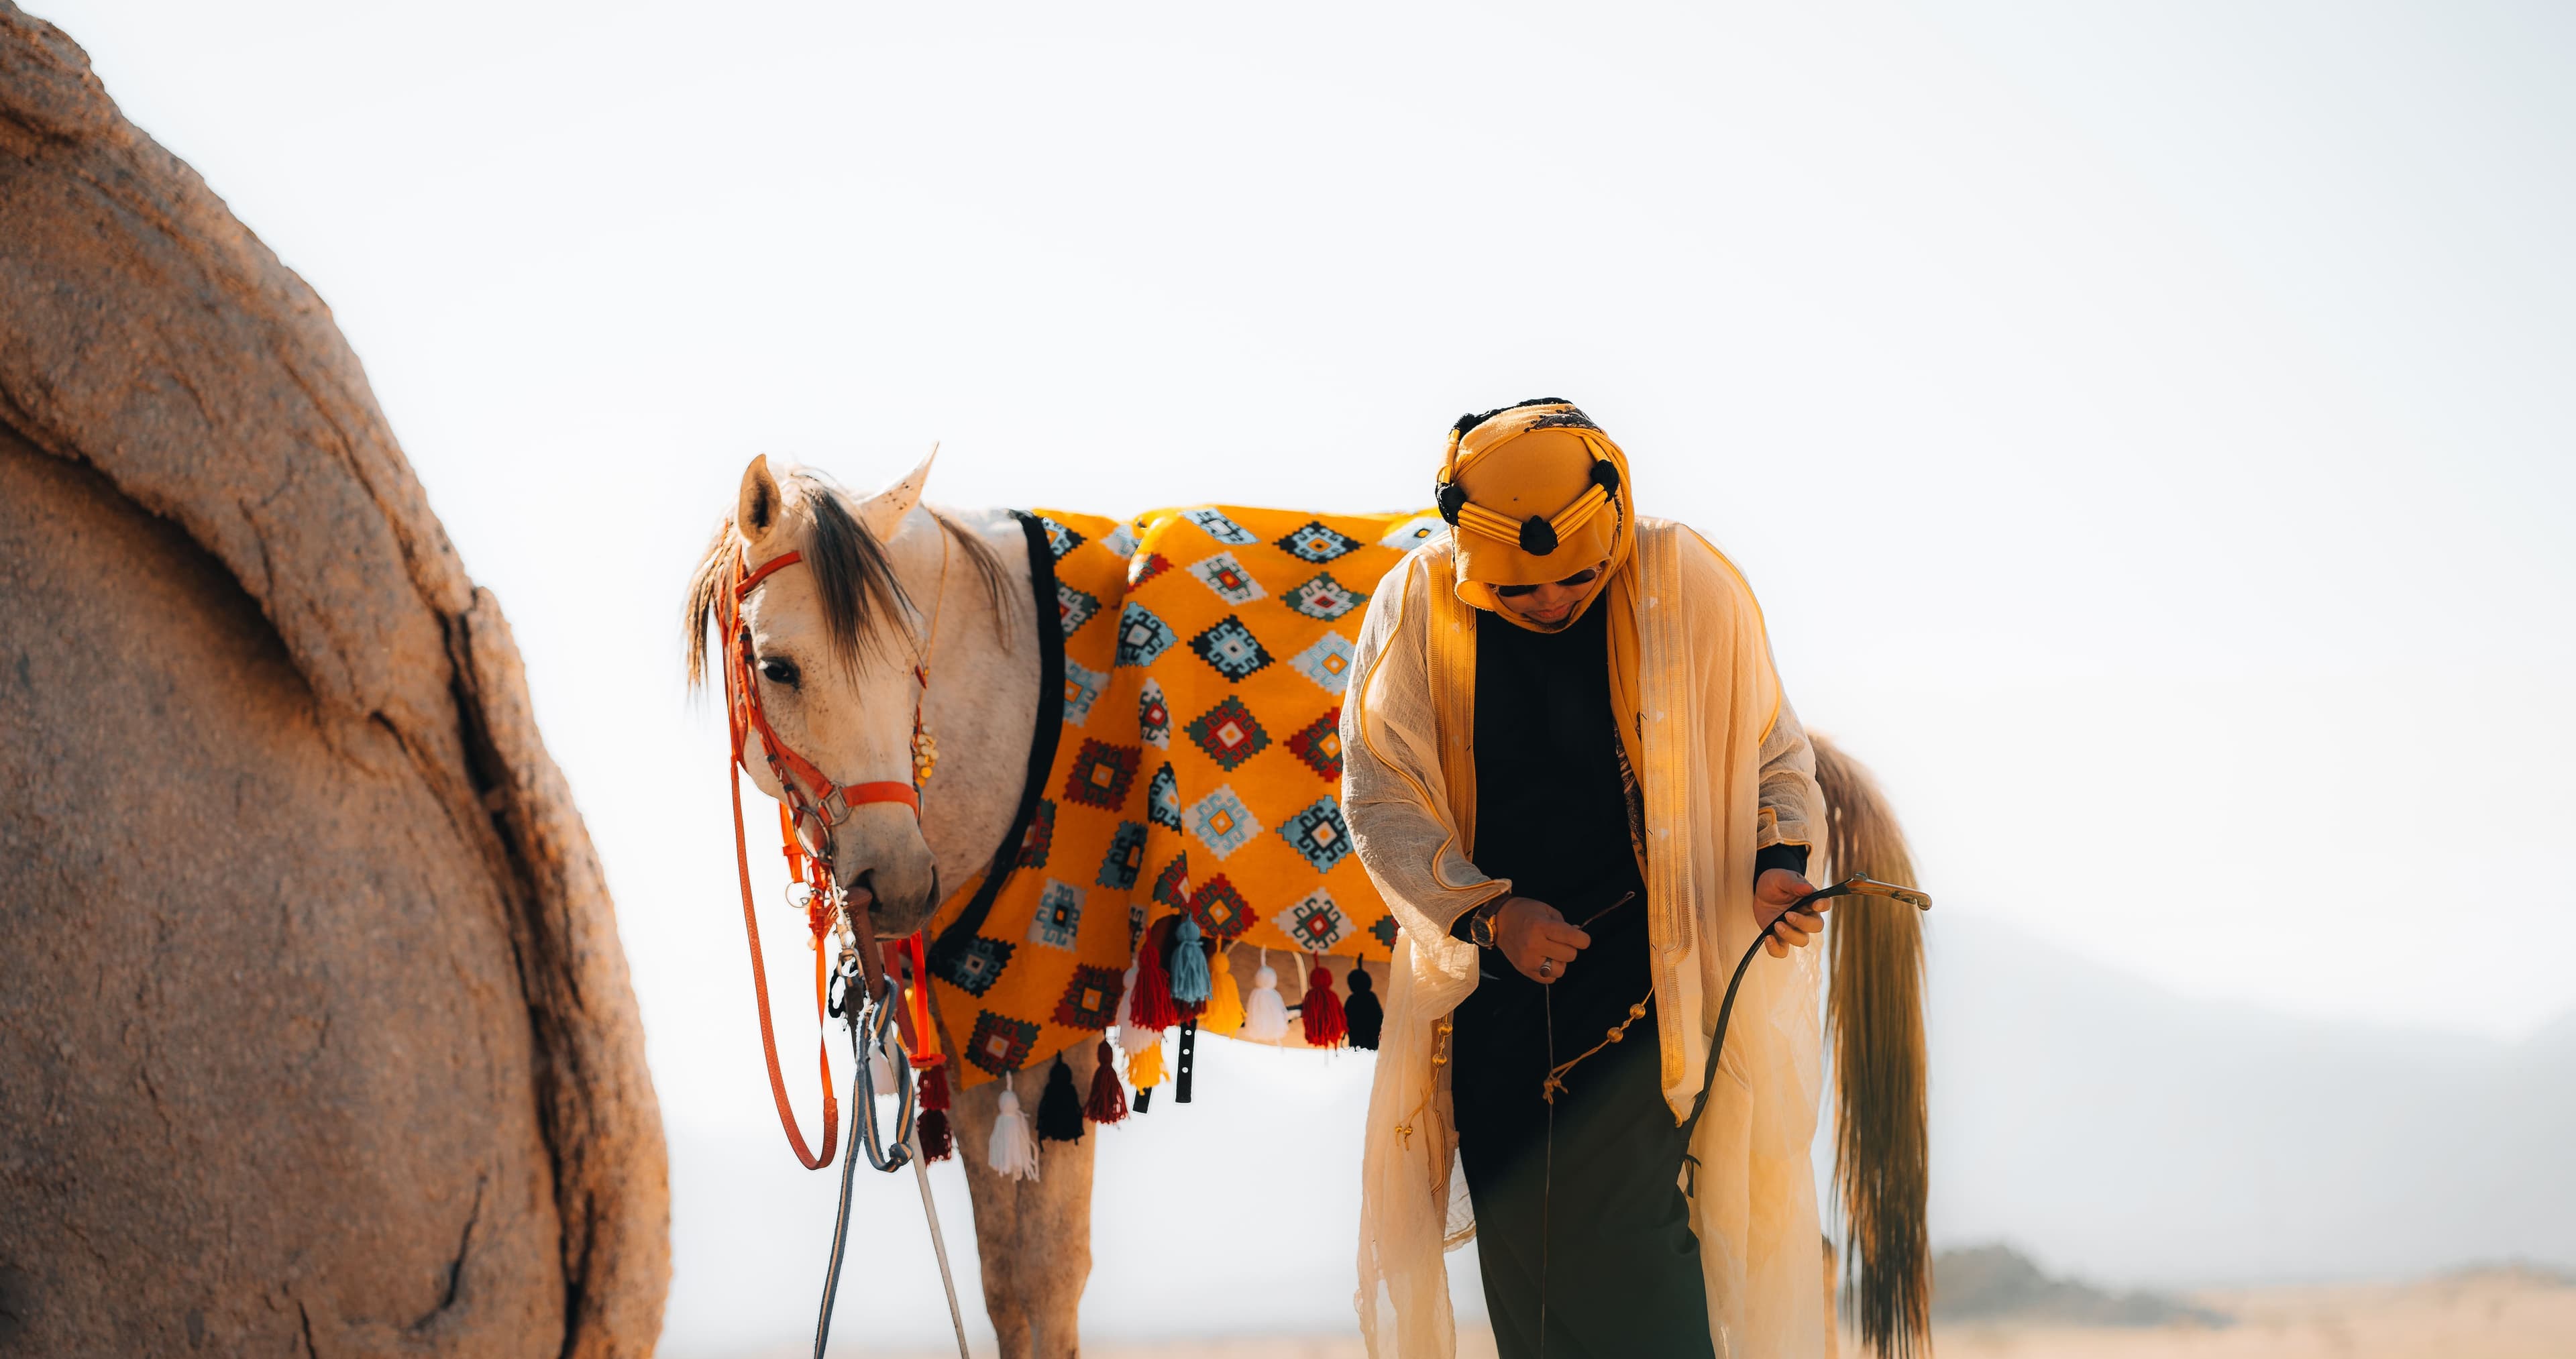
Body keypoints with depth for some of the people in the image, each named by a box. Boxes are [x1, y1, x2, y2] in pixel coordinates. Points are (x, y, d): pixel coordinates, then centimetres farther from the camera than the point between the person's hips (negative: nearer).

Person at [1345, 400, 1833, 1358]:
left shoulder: (1690, 592, -7)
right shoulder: (1415, 607, -3)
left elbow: (1774, 751, 4)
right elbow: (1378, 794, -1)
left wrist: (1781, 863, -15)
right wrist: (1486, 913, -13)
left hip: (1648, 970, -3)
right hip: (1491, 969, 3)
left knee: (1624, 1236, -14)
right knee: (1520, 1257, 8)